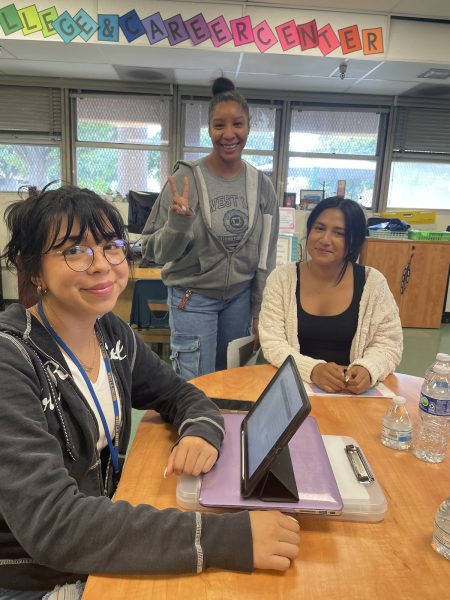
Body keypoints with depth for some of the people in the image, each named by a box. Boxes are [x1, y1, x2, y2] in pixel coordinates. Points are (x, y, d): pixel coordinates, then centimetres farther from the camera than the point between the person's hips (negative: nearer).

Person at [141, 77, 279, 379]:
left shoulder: (262, 184, -1)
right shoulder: (186, 178, -12)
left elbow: (266, 257, 5)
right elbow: (157, 252, -10)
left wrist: (261, 313, 6)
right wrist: (178, 221, -29)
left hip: (240, 298, 4)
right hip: (193, 300, -3)